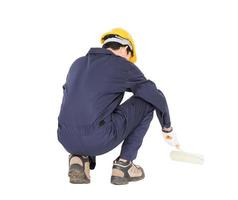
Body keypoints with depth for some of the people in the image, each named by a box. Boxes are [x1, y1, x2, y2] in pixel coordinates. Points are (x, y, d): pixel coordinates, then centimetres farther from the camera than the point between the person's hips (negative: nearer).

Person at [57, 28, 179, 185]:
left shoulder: (77, 63, 20)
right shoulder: (123, 66, 4)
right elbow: (157, 97, 12)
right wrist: (167, 128, 29)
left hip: (66, 140, 6)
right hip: (99, 140, -6)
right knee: (147, 102, 13)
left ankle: (79, 157, 12)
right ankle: (124, 164, 12)